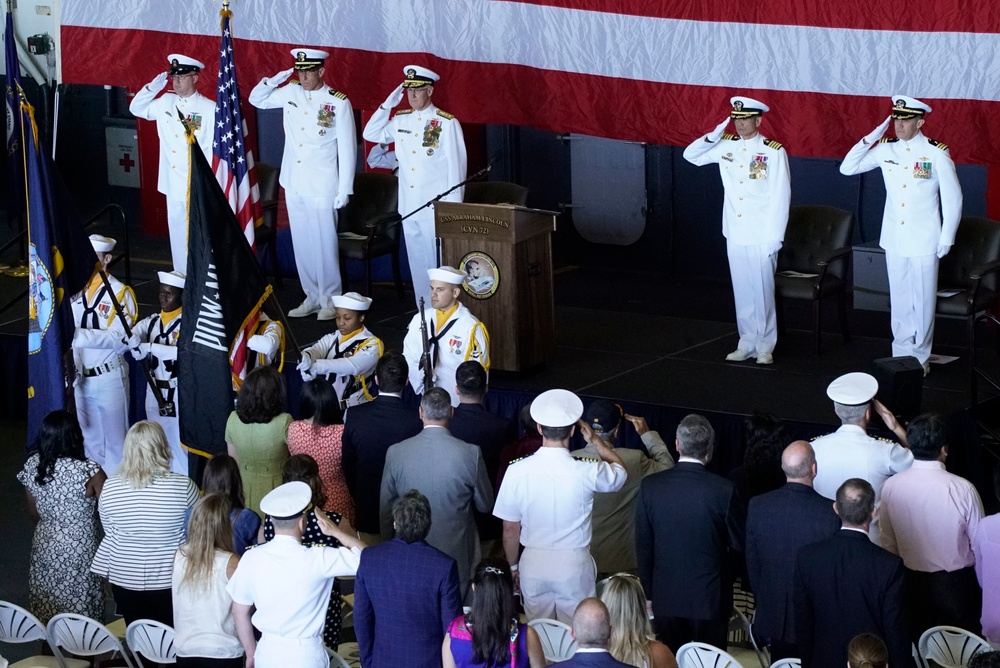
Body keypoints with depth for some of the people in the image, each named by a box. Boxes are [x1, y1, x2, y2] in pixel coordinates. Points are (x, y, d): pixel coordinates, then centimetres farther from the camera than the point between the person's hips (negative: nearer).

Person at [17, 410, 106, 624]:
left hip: (44, 545, 5)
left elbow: (33, 512, 7)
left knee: (46, 614, 18)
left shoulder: (32, 466, -7)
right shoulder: (88, 470, -23)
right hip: (79, 549, -5)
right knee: (80, 619, 8)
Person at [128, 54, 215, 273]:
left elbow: (215, 147, -11)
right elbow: (136, 108, 19)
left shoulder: (209, 109, -9)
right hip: (173, 183, 6)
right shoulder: (166, 102, 8)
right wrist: (152, 87, 2)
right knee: (177, 234, 12)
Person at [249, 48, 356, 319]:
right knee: (301, 244, 10)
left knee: (324, 244, -2)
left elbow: (347, 149, -6)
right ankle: (312, 298, 20)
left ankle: (330, 300, 8)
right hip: (294, 185, 5)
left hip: (322, 186, -5)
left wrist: (344, 189, -9)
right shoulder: (291, 92, 6)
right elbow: (256, 100, 18)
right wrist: (273, 81, -1)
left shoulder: (339, 103, -8)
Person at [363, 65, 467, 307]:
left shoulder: (447, 123, -6)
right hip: (408, 206, 5)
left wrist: (453, 207, -9)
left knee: (438, 262, -2)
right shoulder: (401, 119, 9)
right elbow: (370, 134, 13)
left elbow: (457, 166, -6)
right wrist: (387, 105, 3)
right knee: (417, 263, 10)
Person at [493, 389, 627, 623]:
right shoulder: (587, 473, -17)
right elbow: (620, 470, 7)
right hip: (575, 563, -1)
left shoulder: (517, 471, -13)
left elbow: (510, 529, -3)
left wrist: (513, 566, 12)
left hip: (533, 563, 2)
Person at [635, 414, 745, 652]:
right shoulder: (724, 489, -14)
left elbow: (643, 546, 0)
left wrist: (649, 590, 10)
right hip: (710, 598, -2)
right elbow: (740, 543, -4)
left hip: (666, 597, 2)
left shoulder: (650, 486, -7)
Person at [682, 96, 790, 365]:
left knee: (762, 291, 1)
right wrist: (713, 136, -3)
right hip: (734, 235, 4)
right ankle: (747, 343, 19)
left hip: (761, 237, -4)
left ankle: (765, 345, 12)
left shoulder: (774, 152, -8)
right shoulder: (726, 146, 6)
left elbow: (781, 197, -8)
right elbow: (691, 156, 13)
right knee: (742, 292, 10)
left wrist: (775, 237, -11)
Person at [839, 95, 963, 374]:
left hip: (924, 243, -3)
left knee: (923, 300, 4)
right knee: (899, 300, 11)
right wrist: (870, 139, -8)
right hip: (894, 241, 3)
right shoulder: (886, 150, 2)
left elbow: (952, 198, -4)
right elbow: (847, 168, 3)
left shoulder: (936, 153, -9)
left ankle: (920, 356, 16)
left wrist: (946, 239, -5)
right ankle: (901, 353, 21)